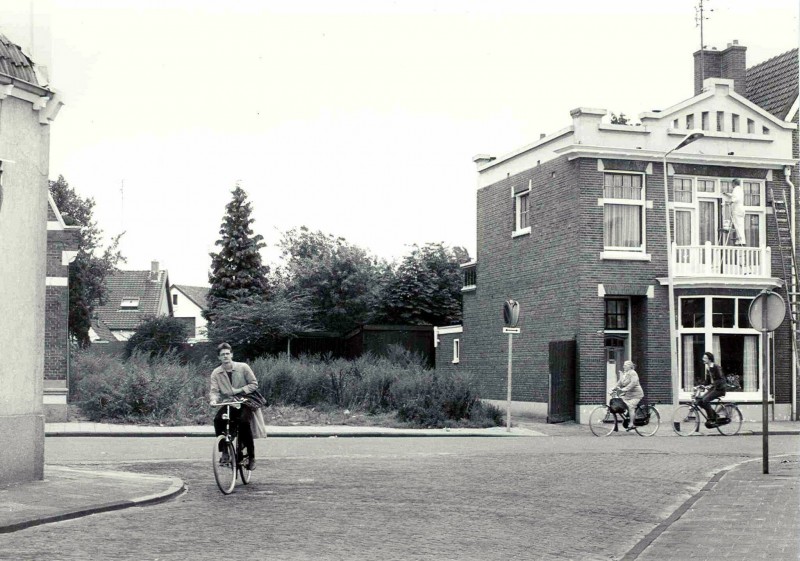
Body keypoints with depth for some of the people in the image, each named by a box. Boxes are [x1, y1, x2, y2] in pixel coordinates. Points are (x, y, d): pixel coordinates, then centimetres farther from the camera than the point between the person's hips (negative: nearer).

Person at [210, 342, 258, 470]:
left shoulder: (243, 367, -3)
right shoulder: (216, 373, 3)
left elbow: (254, 384, -1)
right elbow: (214, 390, -4)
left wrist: (239, 390, -13)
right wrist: (214, 399, -27)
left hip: (244, 403, -2)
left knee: (243, 421, -31)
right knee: (218, 419, -29)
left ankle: (251, 456, -18)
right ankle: (224, 452, -17)